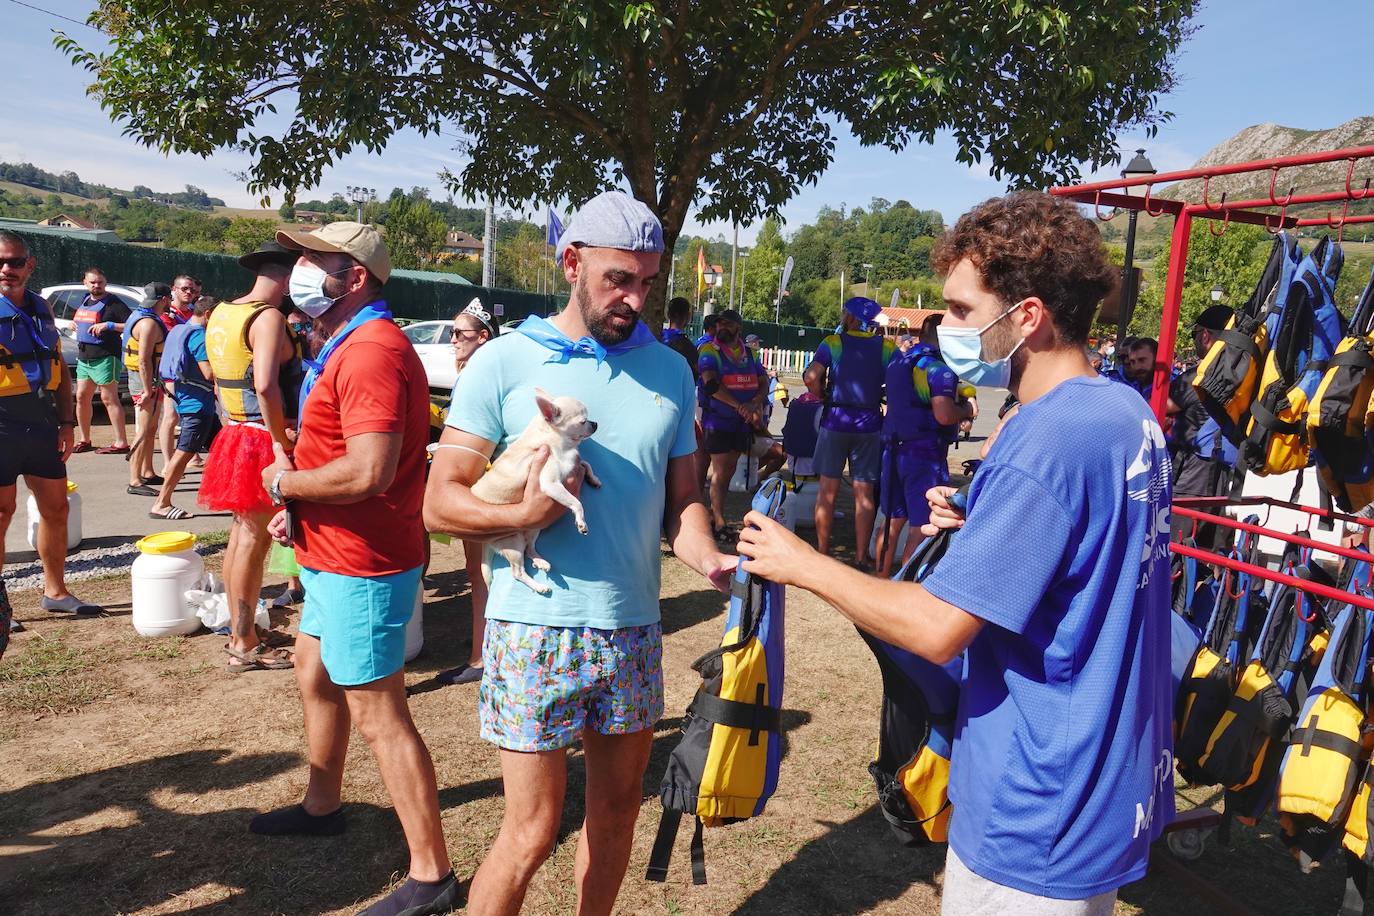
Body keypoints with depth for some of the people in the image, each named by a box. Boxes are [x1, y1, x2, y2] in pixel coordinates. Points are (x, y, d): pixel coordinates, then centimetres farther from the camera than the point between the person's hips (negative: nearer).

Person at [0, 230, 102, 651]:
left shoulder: (40, 308, 11)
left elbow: (59, 368, 15)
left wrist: (66, 422, 9)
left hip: (41, 422, 6)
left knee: (55, 508, 12)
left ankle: (55, 591, 26)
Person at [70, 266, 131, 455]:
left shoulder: (113, 303, -7)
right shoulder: (85, 300, 16)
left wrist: (109, 325, -23)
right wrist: (74, 325, 12)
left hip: (105, 357, -8)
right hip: (84, 358, 8)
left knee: (109, 398, -8)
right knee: (82, 397, 10)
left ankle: (121, 443, -5)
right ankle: (84, 440, 21)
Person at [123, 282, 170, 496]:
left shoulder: (142, 317, 15)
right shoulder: (149, 323, -18)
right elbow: (143, 360, -25)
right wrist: (147, 390, -26)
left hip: (150, 381, 11)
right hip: (145, 382, -11)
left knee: (151, 430, 19)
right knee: (143, 433, -10)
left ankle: (147, 473, 30)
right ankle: (135, 482, -9)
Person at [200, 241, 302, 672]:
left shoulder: (221, 313, 12)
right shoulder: (269, 318, -17)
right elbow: (265, 386, -30)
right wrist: (282, 442, -21)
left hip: (235, 435, 10)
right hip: (261, 442, -9)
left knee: (241, 534, 17)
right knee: (254, 541, -2)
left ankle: (238, 632, 28)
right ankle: (245, 647, 7)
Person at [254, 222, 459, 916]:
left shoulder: (371, 352, -23)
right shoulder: (347, 345, 14)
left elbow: (369, 471, -32)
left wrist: (284, 482, -15)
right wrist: (300, 505, 4)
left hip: (360, 568, -11)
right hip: (333, 555, 11)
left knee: (378, 717, -4)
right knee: (313, 674, 26)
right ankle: (321, 805, 48)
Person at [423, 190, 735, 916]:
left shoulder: (670, 372, 6)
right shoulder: (504, 363, -7)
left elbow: (681, 497, 9)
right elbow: (440, 502, -7)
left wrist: (707, 559, -11)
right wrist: (521, 515, -25)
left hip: (636, 629, 5)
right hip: (538, 629, -4)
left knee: (617, 808, 18)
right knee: (531, 831, 3)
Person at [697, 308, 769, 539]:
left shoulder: (749, 353, 11)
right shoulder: (709, 350, -7)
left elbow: (764, 382, 5)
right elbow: (711, 384, -21)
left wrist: (755, 403, -16)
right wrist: (739, 405, -29)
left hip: (742, 422, 6)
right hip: (717, 420, -6)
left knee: (729, 470, 12)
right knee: (720, 472, -4)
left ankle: (715, 514, 24)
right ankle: (719, 522, 2)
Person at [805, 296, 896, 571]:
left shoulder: (833, 343, -2)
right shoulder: (887, 347, 4)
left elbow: (811, 377, -14)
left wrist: (824, 398, 3)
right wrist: (881, 399, 12)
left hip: (836, 420, -1)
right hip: (870, 424, 2)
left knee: (827, 489, 8)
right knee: (864, 494, 5)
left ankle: (822, 552, 13)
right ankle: (861, 558, 9)